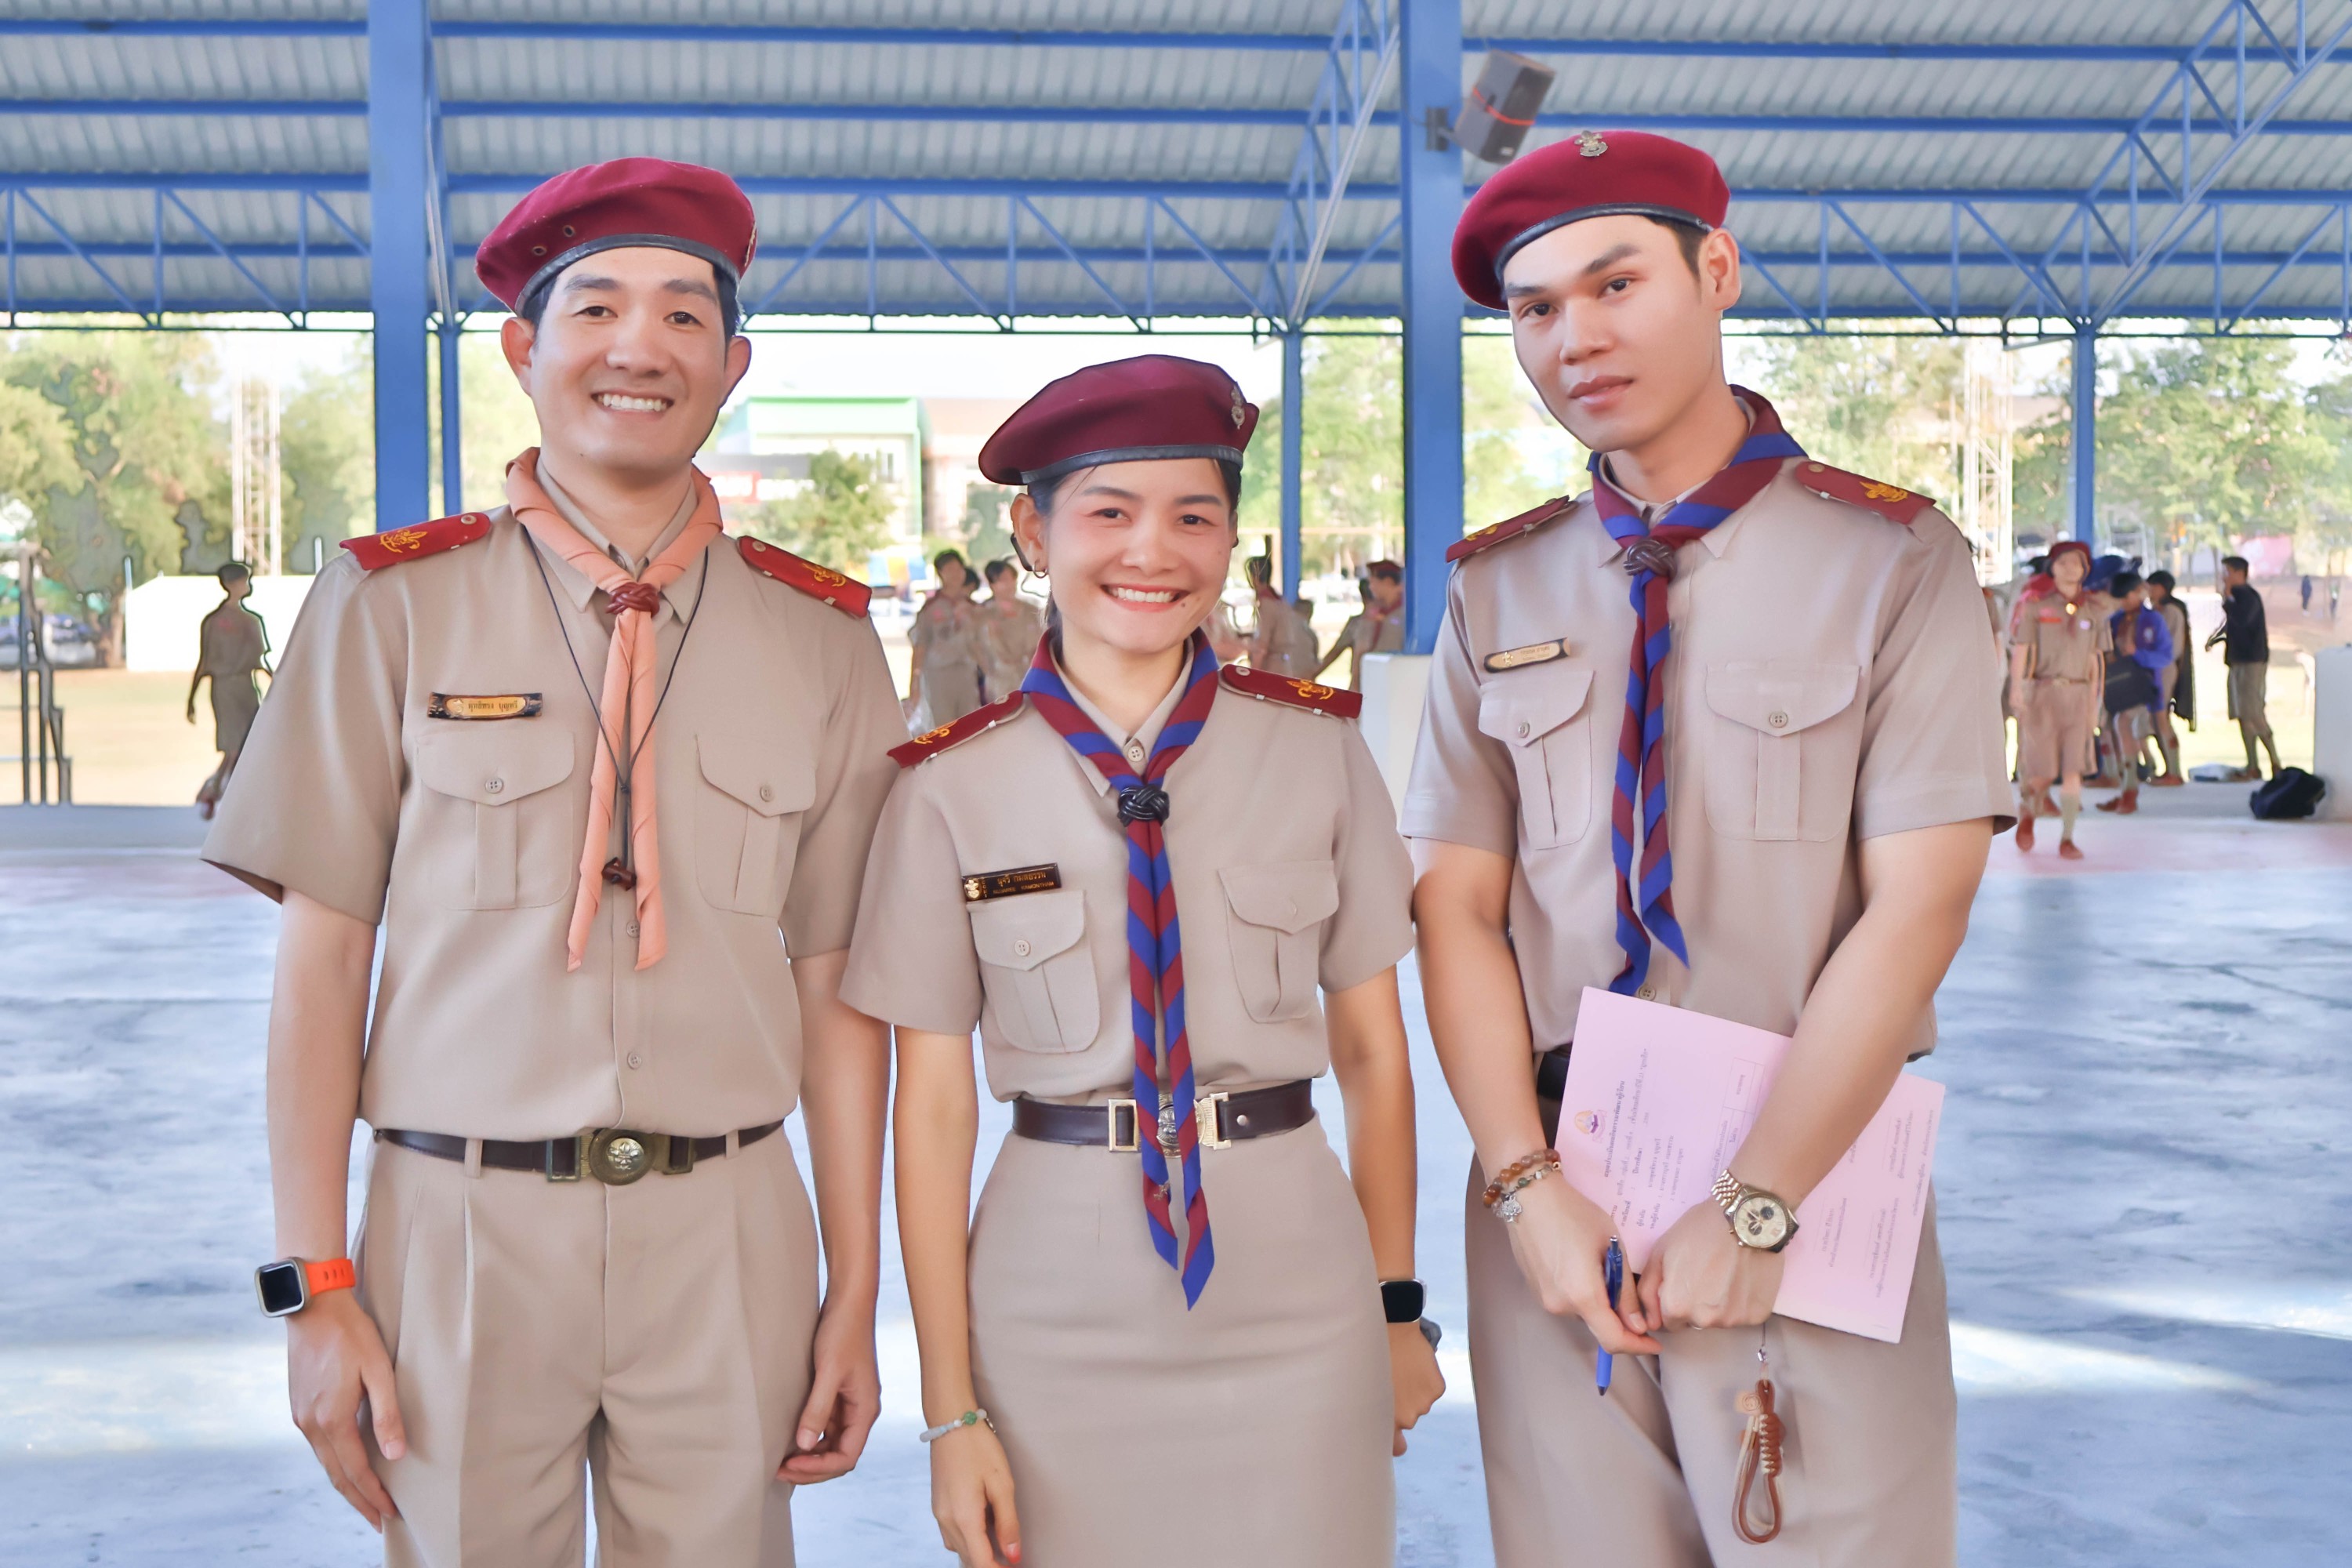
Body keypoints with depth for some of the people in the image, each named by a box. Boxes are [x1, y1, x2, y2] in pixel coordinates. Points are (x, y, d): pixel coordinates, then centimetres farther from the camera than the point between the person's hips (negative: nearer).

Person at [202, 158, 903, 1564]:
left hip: (728, 1238, 1)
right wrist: (316, 1284, -4)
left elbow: (838, 985, 4)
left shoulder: (822, 638, 4)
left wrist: (856, 1300, 3)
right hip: (461, 1232, -1)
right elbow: (321, 958, -1)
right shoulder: (392, 607, -1)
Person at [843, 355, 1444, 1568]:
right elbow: (932, 1104, -4)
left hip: (1296, 1297, 1)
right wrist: (951, 1409, -3)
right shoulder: (955, 789, -5)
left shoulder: (1320, 752, -2)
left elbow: (1374, 1053, 4)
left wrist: (1396, 1306, 5)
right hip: (1056, 1304, -1)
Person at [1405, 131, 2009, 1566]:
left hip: (1813, 1185, -2)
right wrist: (1528, 1186, -10)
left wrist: (1756, 1207, -14)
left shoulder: (1892, 560, -3)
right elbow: (1458, 909, 1)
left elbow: (1915, 909, -9)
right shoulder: (1497, 592, 5)